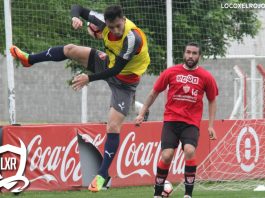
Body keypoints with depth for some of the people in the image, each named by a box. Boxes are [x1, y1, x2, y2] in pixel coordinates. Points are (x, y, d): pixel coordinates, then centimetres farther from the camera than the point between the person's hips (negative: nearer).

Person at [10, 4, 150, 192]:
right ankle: (29, 59, 23)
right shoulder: (104, 21, -20)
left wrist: (89, 78, -31)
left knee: (113, 127, -13)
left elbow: (116, 70, -34)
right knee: (70, 50, -1)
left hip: (124, 82, -6)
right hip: (108, 63, 6)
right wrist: (75, 17, -30)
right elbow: (78, 8, -7)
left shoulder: (132, 38, -38)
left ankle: (102, 175, -6)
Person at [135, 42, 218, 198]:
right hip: (171, 121, 1)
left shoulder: (206, 77, 2)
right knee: (166, 155, -13)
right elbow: (154, 93, 14)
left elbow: (212, 101, 13)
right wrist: (142, 114, 14)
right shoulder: (171, 72, 2)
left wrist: (211, 126, 7)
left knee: (190, 151, -25)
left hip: (191, 123, -1)